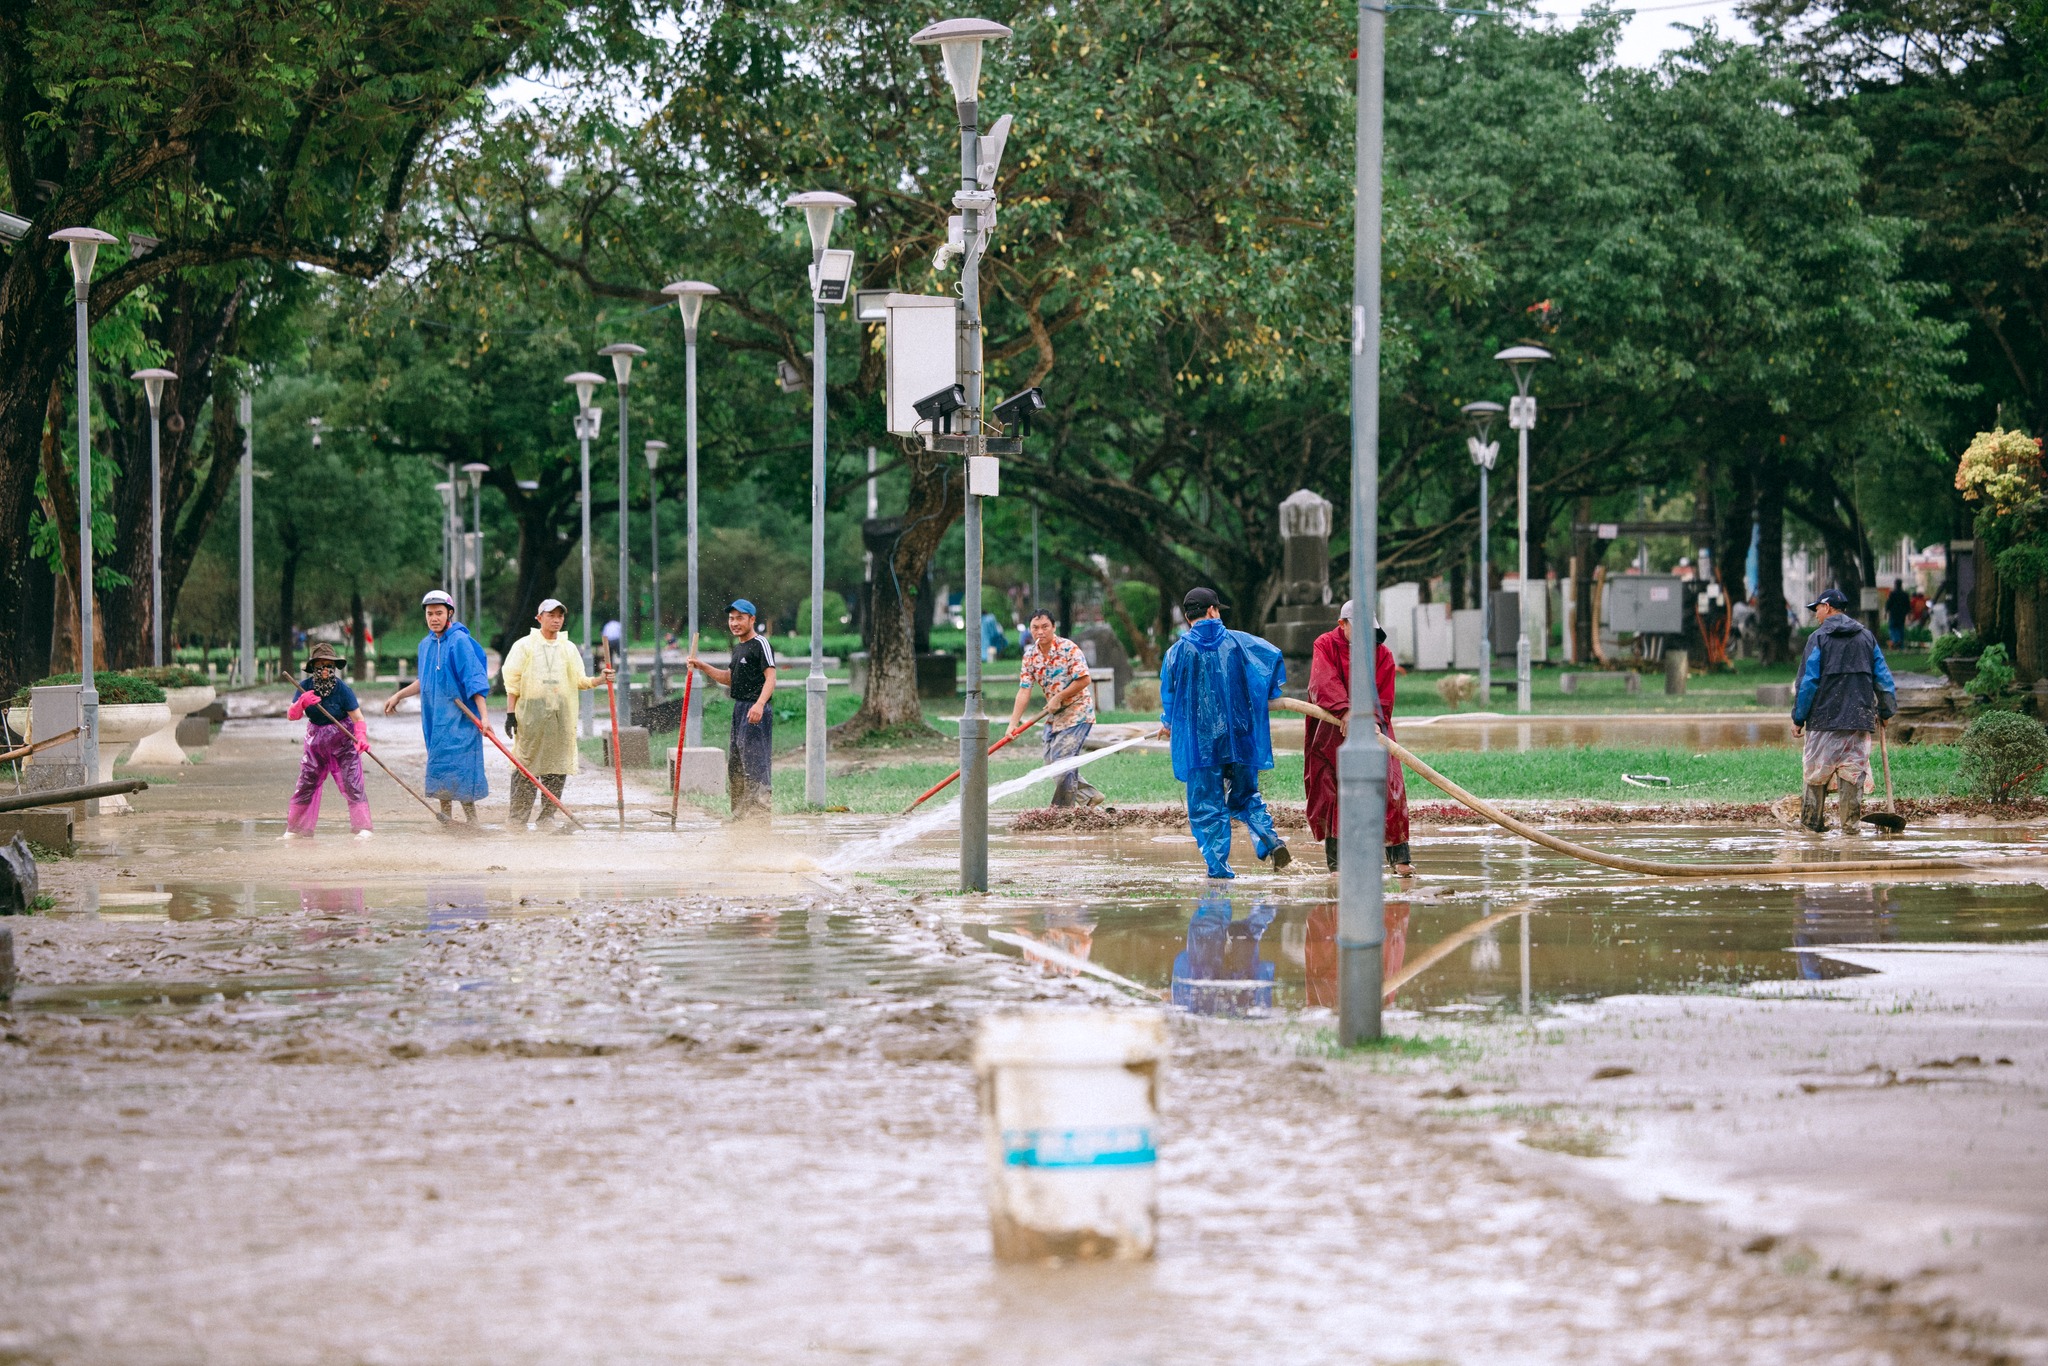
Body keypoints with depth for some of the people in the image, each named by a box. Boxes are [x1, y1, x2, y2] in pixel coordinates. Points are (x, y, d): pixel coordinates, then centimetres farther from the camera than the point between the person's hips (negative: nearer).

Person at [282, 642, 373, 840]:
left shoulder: (343, 689, -18)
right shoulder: (305, 688, -9)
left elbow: (358, 718, -20)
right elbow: (292, 715, -14)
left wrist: (361, 737, -39)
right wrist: (302, 703, -35)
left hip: (343, 741, -4)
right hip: (316, 741, 4)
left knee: (352, 785, -11)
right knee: (305, 785, 7)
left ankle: (363, 829, -8)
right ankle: (294, 829, 17)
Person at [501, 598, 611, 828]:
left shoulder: (569, 649, 16)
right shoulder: (525, 645, 5)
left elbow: (579, 680, 14)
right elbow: (512, 680, 3)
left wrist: (600, 680, -6)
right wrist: (510, 712, -4)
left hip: (562, 717, 4)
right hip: (531, 712, -4)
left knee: (558, 769, 1)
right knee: (526, 767, -7)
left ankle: (547, 816, 8)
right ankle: (518, 820, -6)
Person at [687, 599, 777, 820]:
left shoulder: (760, 643, -10)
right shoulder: (738, 647, 18)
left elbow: (770, 678, -19)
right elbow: (729, 679, 28)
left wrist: (759, 704, -33)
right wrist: (702, 666, 17)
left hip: (756, 711, -10)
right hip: (739, 709, 10)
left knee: (755, 760, -13)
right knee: (734, 764, 15)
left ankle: (762, 808, -12)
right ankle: (740, 812, 23)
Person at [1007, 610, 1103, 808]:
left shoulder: (1068, 648, -17)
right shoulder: (1030, 655, 0)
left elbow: (1084, 680, -20)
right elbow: (1024, 691, -3)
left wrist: (1058, 697, -17)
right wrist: (1013, 723, -11)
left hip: (1076, 712, -7)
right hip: (1054, 716, 7)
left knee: (1062, 761, -13)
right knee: (1051, 762, 9)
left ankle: (1062, 808, -3)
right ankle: (1089, 796, 20)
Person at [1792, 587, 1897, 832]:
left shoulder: (1819, 637, -2)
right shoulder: (1866, 636, 11)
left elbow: (1808, 681, -5)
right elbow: (1882, 676, 11)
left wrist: (1798, 718, 0)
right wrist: (1886, 710, 21)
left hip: (1824, 718, -3)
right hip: (1859, 719, 3)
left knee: (1816, 774, 5)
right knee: (1854, 772, 3)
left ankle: (1812, 821, 9)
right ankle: (1851, 823, -1)